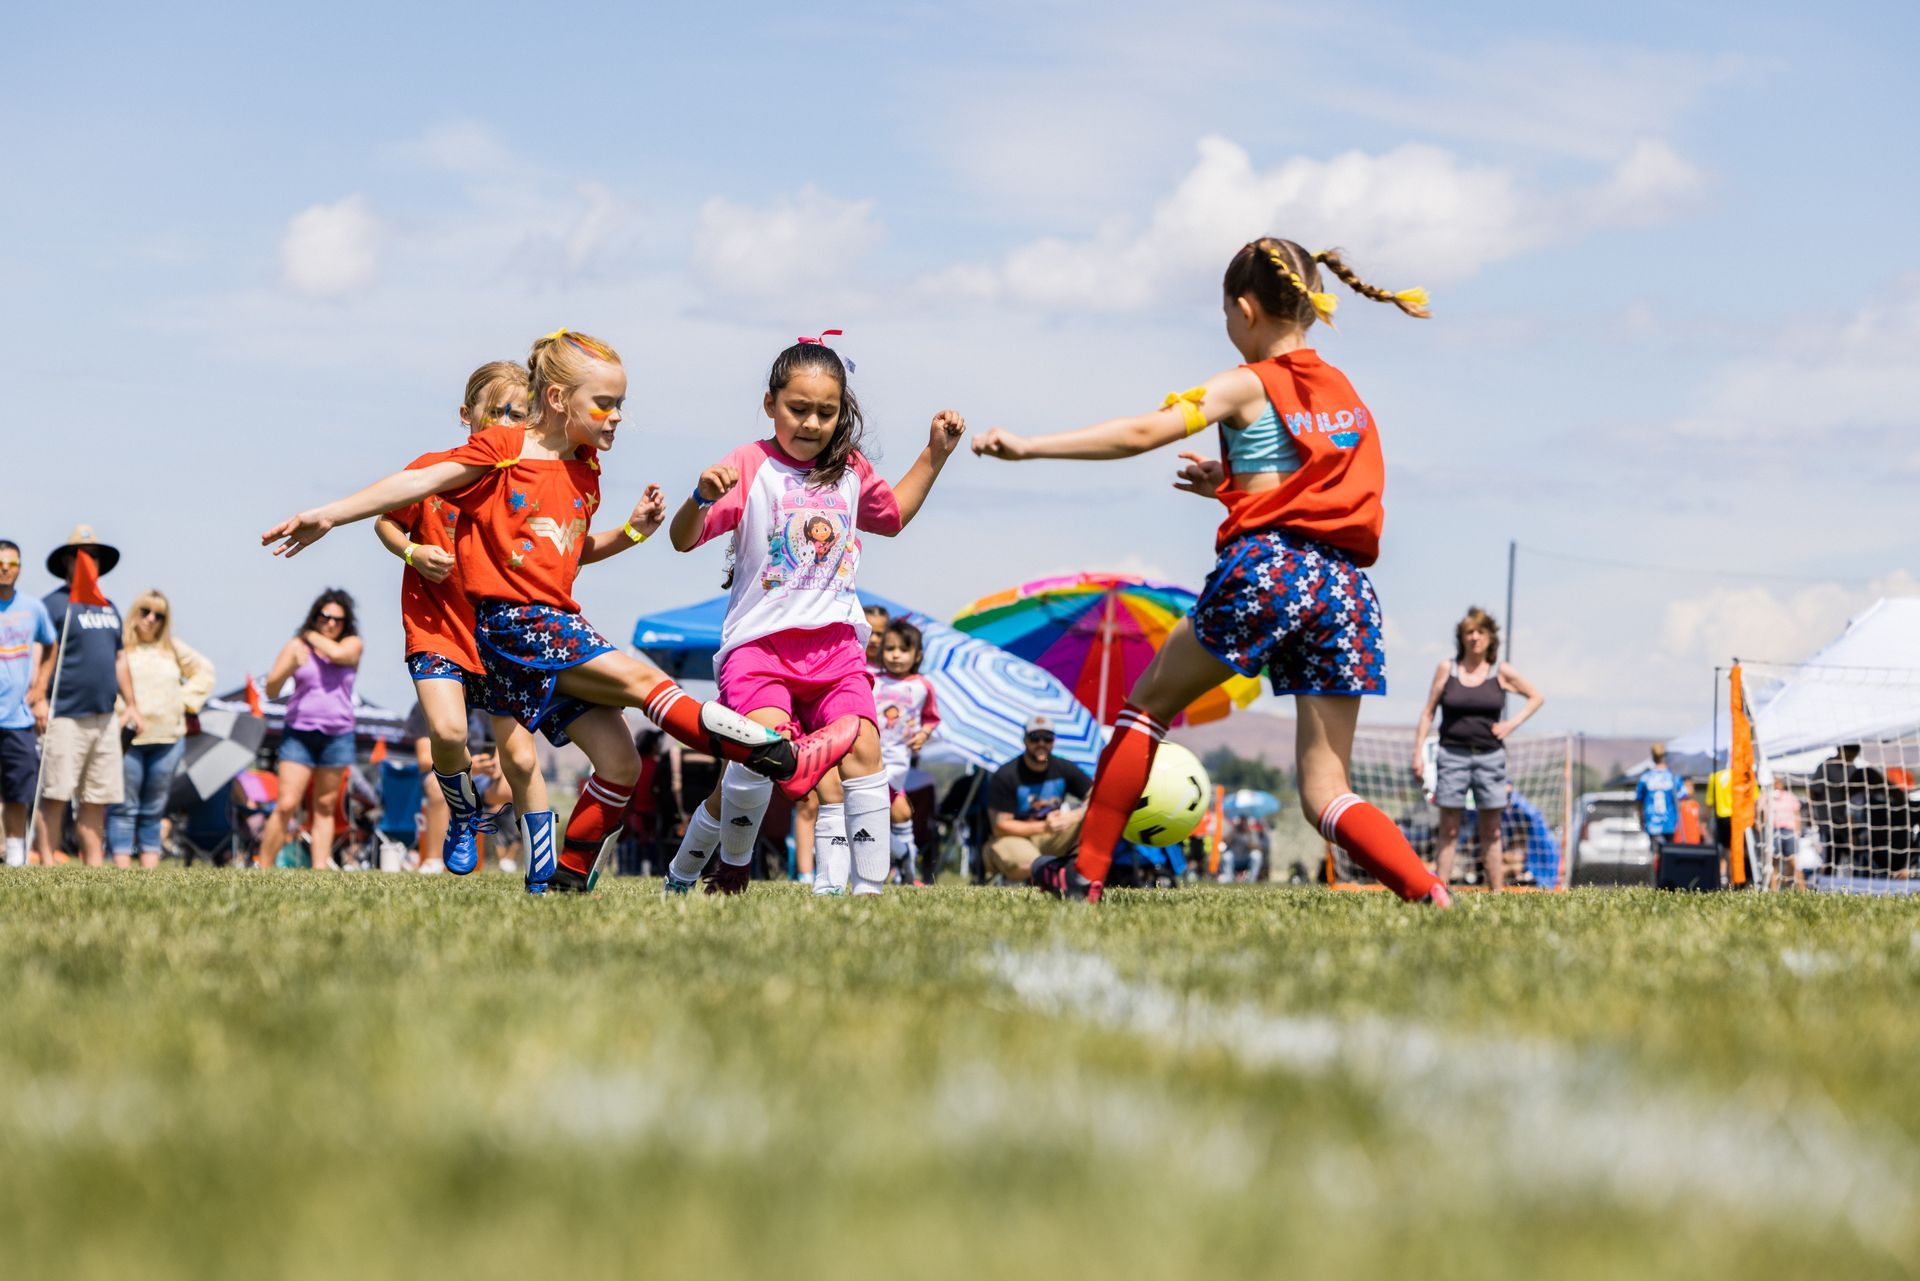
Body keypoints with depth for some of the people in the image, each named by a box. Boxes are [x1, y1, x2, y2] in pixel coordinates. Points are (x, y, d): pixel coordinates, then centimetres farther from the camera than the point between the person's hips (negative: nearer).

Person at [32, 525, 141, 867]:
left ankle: (94, 865, 11)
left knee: (97, 799, 7)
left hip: (104, 718, 7)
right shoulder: (54, 604, -2)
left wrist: (131, 705, 21)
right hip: (65, 718, -7)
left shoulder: (108, 607, 20)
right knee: (55, 796, -7)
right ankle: (47, 865, -7)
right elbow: (44, 659, -9)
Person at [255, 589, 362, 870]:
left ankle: (320, 868, 4)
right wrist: (289, 667, -19)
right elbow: (271, 690, -1)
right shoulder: (296, 647, 3)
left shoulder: (353, 644, 6)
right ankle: (263, 869, -9)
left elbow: (336, 653, -18)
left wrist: (313, 636, -1)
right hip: (298, 734, -2)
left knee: (325, 807, 6)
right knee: (286, 805, -11)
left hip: (337, 737, 2)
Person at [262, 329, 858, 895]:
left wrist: (633, 530, 13)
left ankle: (564, 881, 8)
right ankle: (785, 759, -21)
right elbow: (417, 483, -9)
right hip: (512, 622, -9)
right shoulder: (501, 449, -5)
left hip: (558, 625, 9)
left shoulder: (584, 469, 16)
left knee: (620, 763, -1)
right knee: (642, 679, -18)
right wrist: (328, 515, -17)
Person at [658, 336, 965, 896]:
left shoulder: (849, 471, 14)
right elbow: (683, 538, -8)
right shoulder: (750, 466, -2)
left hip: (835, 640, 4)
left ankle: (867, 889, -14)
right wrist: (703, 499, -30)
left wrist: (935, 454, 27)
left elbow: (892, 514, 36)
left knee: (862, 744, -17)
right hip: (760, 640, -4)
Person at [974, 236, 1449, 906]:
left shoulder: (1247, 385, 3)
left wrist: (1028, 445, -9)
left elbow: (1141, 433, -9)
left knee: (1147, 703, 17)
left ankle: (1085, 870, 15)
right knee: (1325, 794, 6)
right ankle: (1428, 889, -18)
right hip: (1347, 586, 5)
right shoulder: (1345, 391, 21)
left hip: (1266, 570, -5)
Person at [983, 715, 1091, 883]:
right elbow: (1000, 827, -16)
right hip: (1015, 838, -4)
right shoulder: (1004, 776, -13)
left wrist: (1071, 818, -24)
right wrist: (1043, 827, -24)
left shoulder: (1064, 768, 0)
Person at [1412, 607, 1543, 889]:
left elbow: (1536, 697, 16)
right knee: (1448, 830, -3)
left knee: (1491, 832, 3)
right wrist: (1417, 752, -2)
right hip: (1453, 756, -1)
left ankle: (1497, 892, 4)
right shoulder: (1447, 670, 3)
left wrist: (1513, 723, 2)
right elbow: (1428, 712, 5)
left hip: (1490, 757, 1)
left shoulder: (1501, 673, 4)